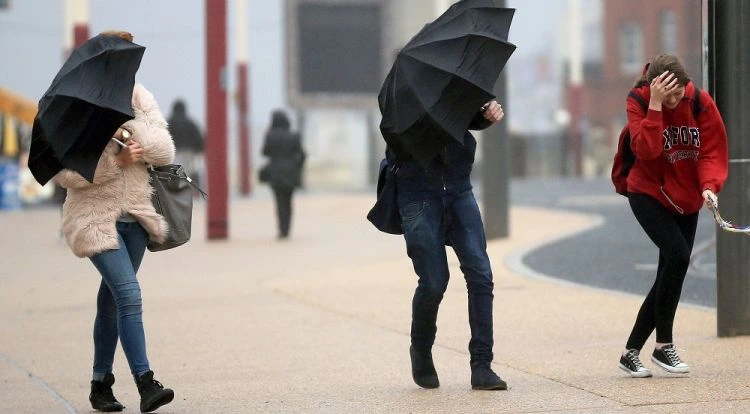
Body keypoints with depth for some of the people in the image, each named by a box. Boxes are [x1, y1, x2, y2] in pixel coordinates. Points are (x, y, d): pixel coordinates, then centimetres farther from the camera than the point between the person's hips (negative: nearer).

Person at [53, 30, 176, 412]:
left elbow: (165, 151, -3)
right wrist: (115, 159, -19)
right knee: (129, 295, -18)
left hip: (135, 212, 5)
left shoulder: (140, 99, 5)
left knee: (112, 300, 14)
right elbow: (65, 172, -12)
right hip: (96, 215, -5)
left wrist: (132, 131, -19)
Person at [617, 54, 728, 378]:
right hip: (648, 194, -4)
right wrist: (655, 105, -32)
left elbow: (712, 151, -9)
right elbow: (646, 150, -27)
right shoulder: (639, 103, -14)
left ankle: (631, 353, 15)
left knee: (669, 275, 4)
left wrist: (709, 186, -26)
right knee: (678, 256, -24)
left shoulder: (702, 104, -8)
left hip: (687, 201, 4)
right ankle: (663, 345, -13)